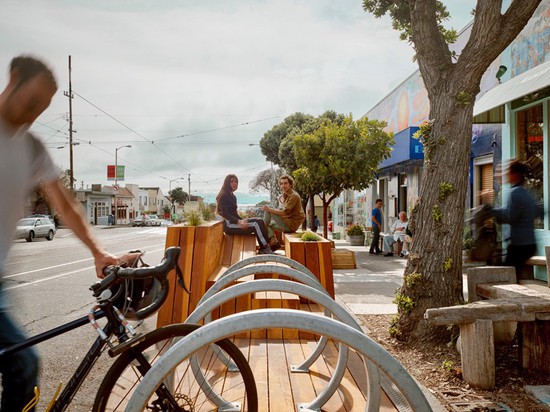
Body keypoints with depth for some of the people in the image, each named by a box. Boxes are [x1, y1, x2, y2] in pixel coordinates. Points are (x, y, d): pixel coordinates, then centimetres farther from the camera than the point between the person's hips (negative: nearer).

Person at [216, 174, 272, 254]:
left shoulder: (232, 196, 21)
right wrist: (239, 222, -27)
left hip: (234, 222, 9)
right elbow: (225, 214, -17)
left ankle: (263, 249, -15)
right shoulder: (223, 196, -7)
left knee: (259, 221, -9)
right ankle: (265, 248, -15)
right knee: (255, 225, -21)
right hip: (228, 224, -8)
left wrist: (242, 220, 3)